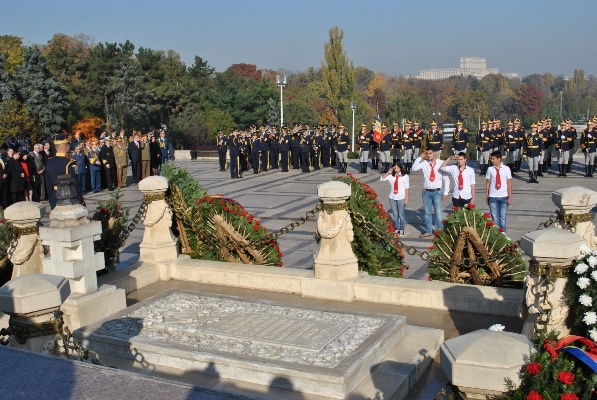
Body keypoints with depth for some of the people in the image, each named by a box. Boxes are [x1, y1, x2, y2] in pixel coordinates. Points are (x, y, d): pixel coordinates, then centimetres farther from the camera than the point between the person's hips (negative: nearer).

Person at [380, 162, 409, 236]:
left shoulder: (405, 176, -3)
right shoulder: (391, 176, 6)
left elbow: (406, 188, -4)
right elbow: (382, 179, 4)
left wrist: (406, 199, -8)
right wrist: (388, 172, -4)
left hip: (401, 198, -3)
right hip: (392, 197, 3)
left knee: (401, 214, 3)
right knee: (395, 214, 10)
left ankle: (402, 229, 12)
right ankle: (396, 229, 18)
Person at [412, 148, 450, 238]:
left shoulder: (441, 163, -6)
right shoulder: (424, 163, 2)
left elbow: (446, 179, -2)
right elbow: (414, 168, -6)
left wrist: (446, 192, -2)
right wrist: (420, 157, -9)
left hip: (437, 192, -3)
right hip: (426, 192, 3)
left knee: (438, 213, 0)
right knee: (427, 213, 11)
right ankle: (428, 231, 20)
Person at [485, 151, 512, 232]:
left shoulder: (506, 169, -2)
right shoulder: (490, 169, 0)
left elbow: (509, 184, 0)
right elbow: (488, 183, 5)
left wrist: (510, 198, -3)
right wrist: (486, 196, 4)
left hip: (504, 197, 0)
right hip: (493, 197, 1)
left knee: (502, 218, 5)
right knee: (495, 218, 3)